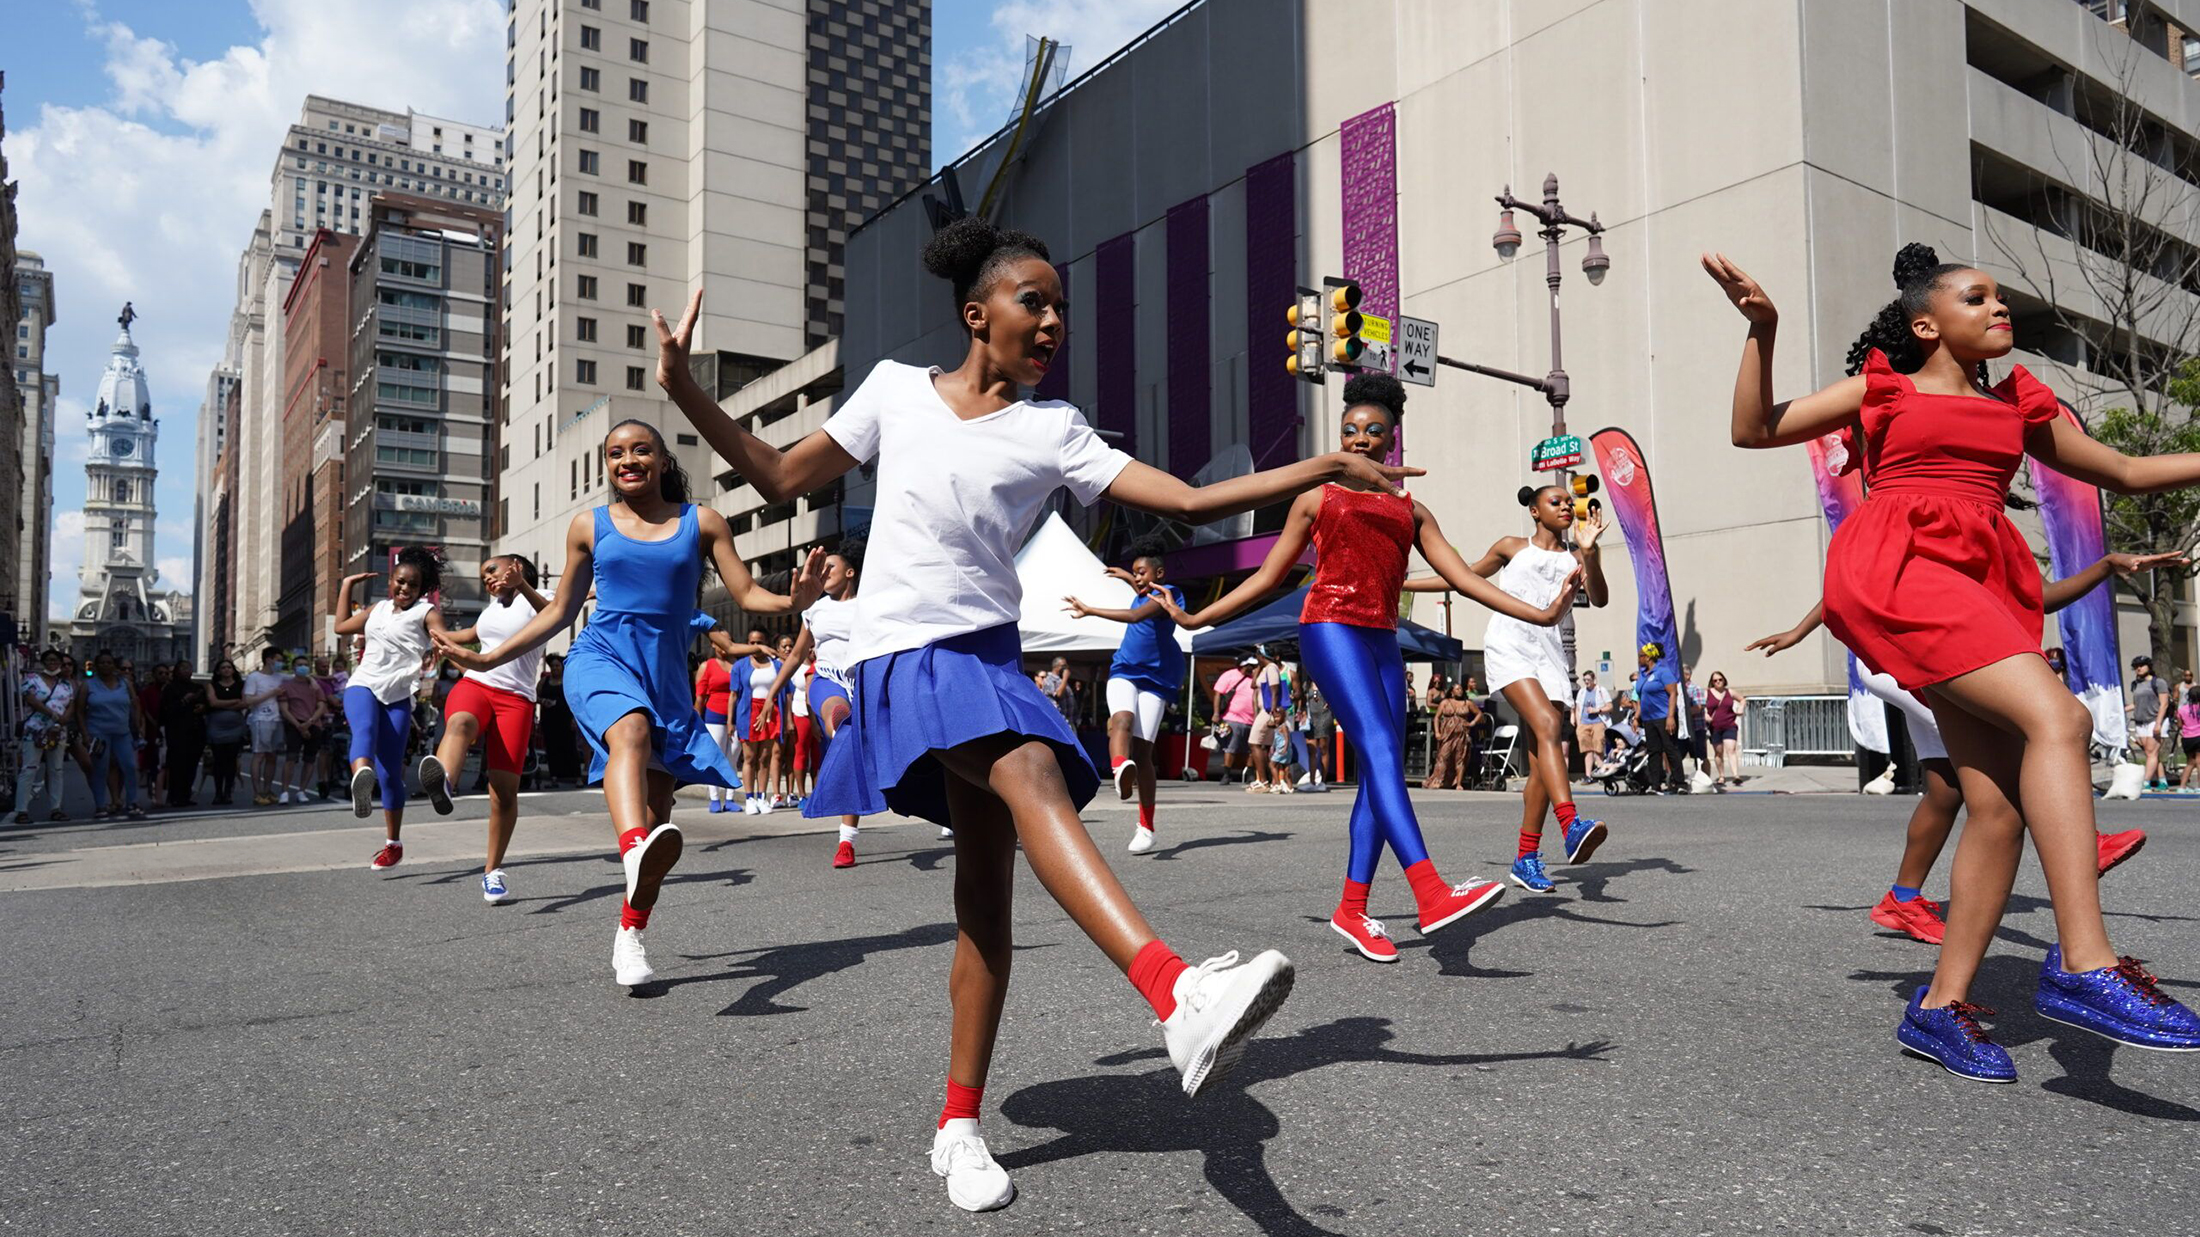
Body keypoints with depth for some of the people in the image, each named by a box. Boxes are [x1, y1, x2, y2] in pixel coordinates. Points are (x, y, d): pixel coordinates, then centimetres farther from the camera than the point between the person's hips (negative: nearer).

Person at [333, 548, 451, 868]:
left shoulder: (427, 612, 5)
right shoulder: (378, 609, 23)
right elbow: (342, 626, 37)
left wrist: (438, 642, -40)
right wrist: (347, 586, 37)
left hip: (398, 693, -3)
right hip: (363, 684, 3)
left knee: (390, 773, -3)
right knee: (364, 728, -34)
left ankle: (394, 844, 11)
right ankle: (361, 777, -66)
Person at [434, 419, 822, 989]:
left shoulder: (701, 523, 9)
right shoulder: (589, 526, 12)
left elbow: (746, 593, 2)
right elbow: (561, 610, 19)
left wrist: (791, 600, -20)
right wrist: (487, 659, 15)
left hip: (667, 674, 2)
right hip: (601, 657, -2)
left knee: (656, 809, -1)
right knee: (631, 730, -37)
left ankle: (630, 938, 15)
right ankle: (635, 850, -64)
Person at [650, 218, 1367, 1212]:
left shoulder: (1052, 430, 9)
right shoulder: (895, 388, 10)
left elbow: (1190, 500, 1)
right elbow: (783, 476, 18)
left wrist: (1327, 468, -3)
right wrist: (685, 393, 10)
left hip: (989, 652, 3)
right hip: (902, 653, -3)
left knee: (986, 887, -1)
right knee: (1031, 771, -31)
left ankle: (960, 1125, 13)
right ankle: (1177, 994, -47)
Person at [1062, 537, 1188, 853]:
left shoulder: (1167, 594, -12)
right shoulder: (1146, 593, 13)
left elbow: (1136, 615, -32)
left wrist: (1090, 611, -37)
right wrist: (1126, 578, 47)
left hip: (1156, 677, -6)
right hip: (1124, 670, 6)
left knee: (1143, 750, -9)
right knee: (1122, 718, -28)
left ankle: (1146, 828, 0)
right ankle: (1120, 769, -60)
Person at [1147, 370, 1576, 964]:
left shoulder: (1411, 510, 21)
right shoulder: (1316, 498, 14)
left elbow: (1462, 576, 12)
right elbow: (1268, 576, 14)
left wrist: (1538, 612, 0)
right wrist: (1196, 619, 9)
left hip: (1382, 640, 5)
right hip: (1330, 626, -5)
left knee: (1382, 769, -3)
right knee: (1379, 747, -22)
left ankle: (1352, 909, 3)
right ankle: (1430, 891, -34)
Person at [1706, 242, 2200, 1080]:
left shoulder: (2020, 406, 25)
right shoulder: (1884, 388, 13)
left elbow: (2126, 473, 33)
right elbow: (1753, 430, 7)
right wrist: (1762, 331, -3)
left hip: (1984, 591, 6)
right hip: (1896, 568, -6)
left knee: (2001, 805, -4)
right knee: (2057, 718, -26)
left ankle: (1941, 1005, 5)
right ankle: (2082, 966, -28)